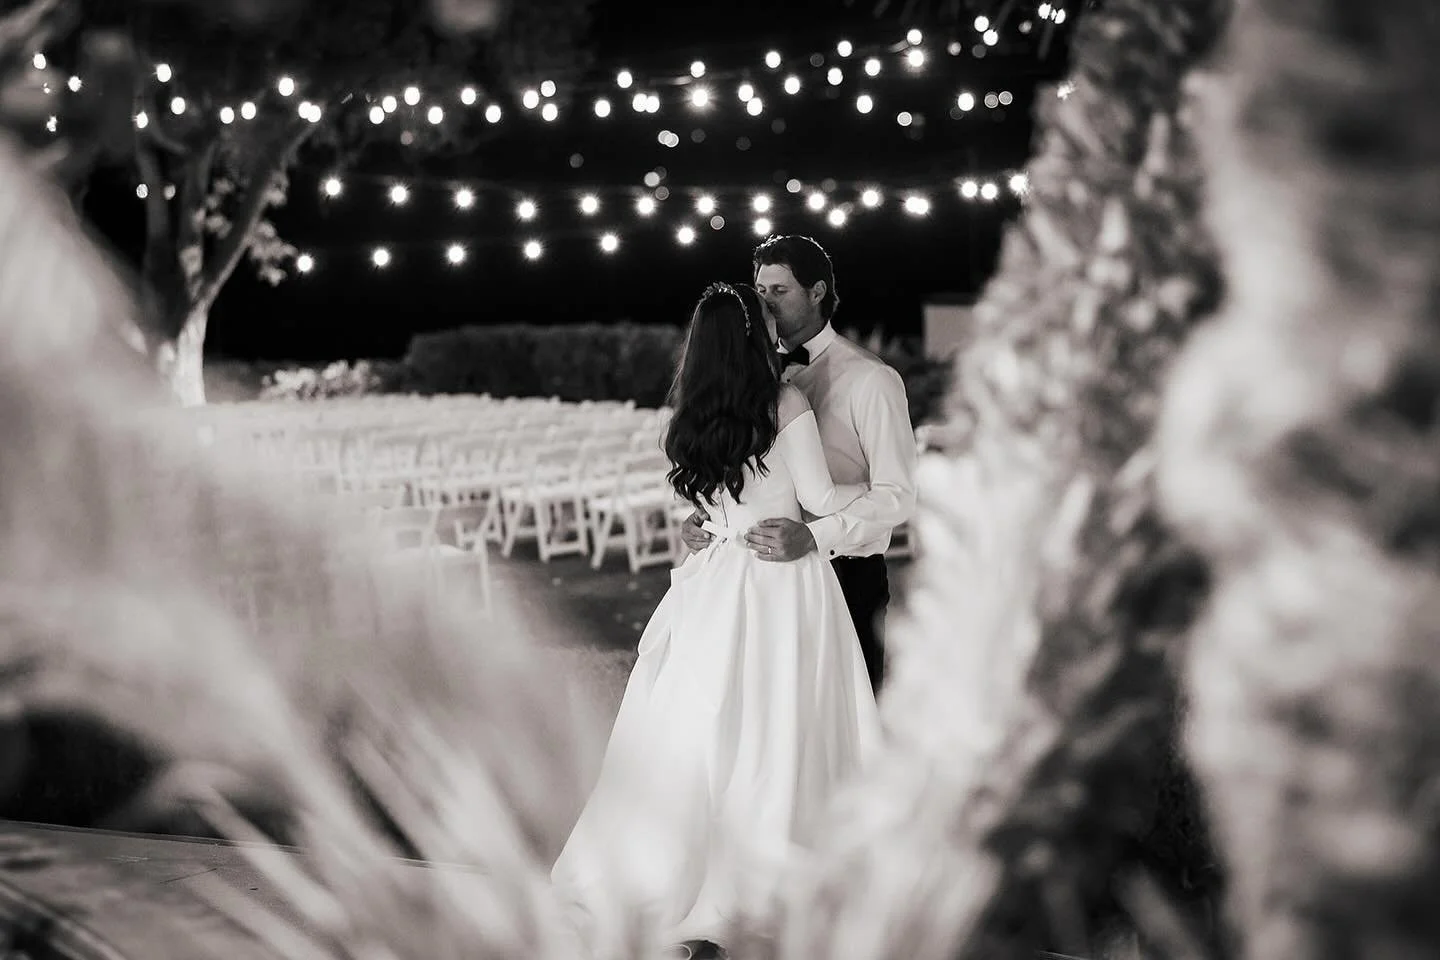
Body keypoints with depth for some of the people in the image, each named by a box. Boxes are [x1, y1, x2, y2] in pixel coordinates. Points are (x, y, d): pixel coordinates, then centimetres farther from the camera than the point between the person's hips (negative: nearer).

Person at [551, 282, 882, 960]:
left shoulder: (693, 420, 7)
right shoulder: (786, 404, -9)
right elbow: (821, 499, -6)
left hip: (718, 590, 5)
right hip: (785, 581, -5)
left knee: (701, 739, 8)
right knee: (778, 740, 1)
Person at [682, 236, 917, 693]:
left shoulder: (870, 378, -11)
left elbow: (896, 496, -16)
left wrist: (813, 536, -28)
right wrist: (704, 515, -4)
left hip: (847, 575, -6)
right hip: (776, 567, 6)